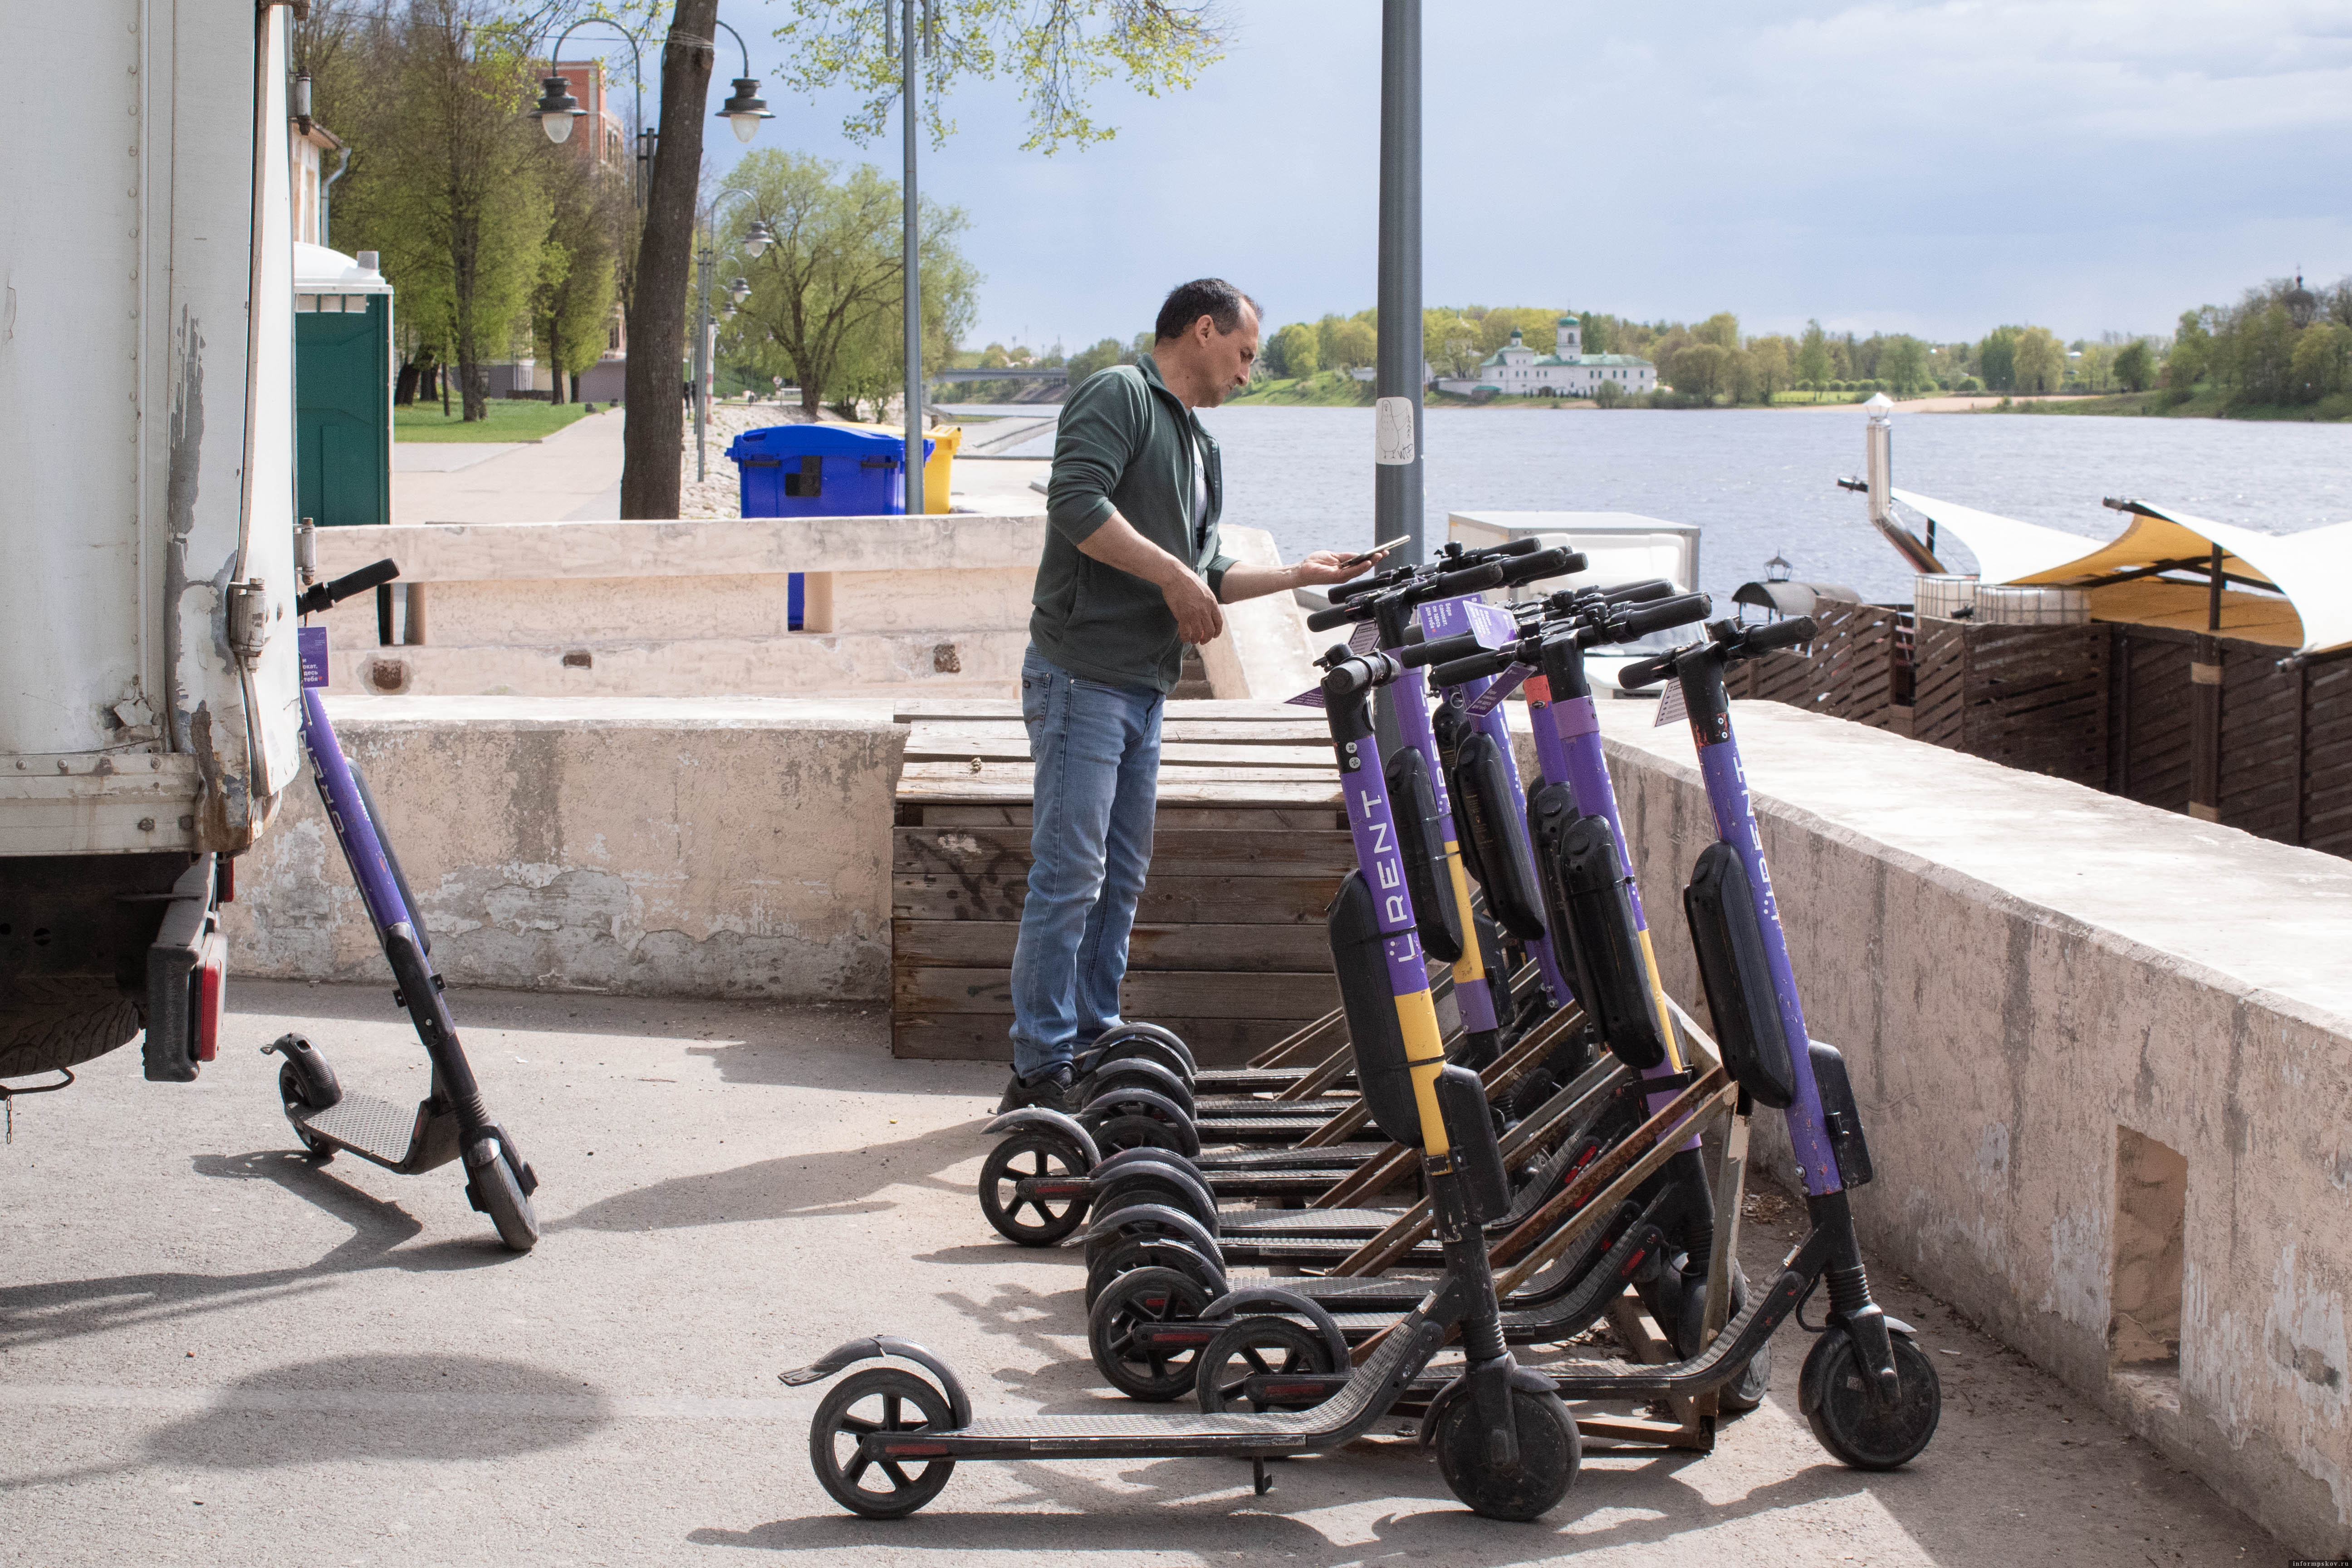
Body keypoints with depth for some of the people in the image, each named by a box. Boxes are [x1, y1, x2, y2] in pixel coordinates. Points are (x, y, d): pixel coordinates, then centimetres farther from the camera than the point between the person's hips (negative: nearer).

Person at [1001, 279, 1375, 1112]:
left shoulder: (1198, 443, 23)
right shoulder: (1118, 395, -6)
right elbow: (1076, 503, -21)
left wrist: (1298, 574, 18)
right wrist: (1174, 574, -18)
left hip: (1144, 688, 10)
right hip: (1083, 675, -10)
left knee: (1121, 878, 12)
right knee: (1070, 876, -10)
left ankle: (1093, 1049, 18)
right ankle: (1040, 1072, -7)